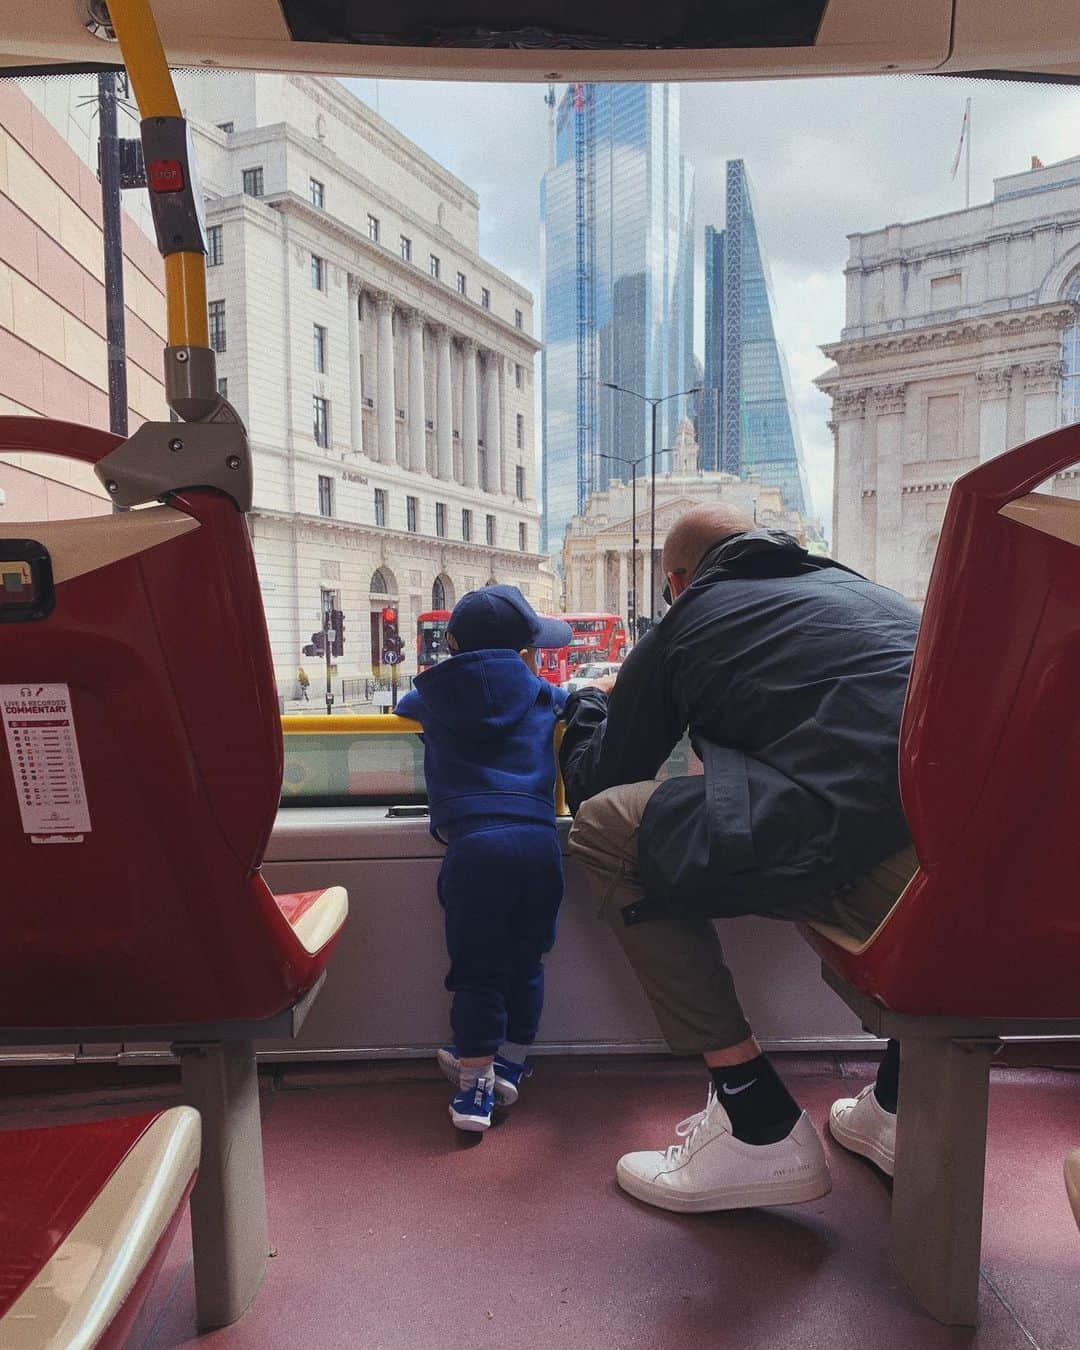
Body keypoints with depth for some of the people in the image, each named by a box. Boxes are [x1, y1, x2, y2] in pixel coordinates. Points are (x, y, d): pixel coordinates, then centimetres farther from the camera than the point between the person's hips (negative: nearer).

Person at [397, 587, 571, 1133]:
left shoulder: (433, 696, 13)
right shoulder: (543, 697, 12)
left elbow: (405, 706, 35)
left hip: (471, 842, -1)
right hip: (538, 840, 1)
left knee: (477, 968, 9)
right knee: (527, 961, 18)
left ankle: (475, 1086, 13)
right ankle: (509, 1067, 32)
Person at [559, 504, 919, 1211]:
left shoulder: (684, 623, 14)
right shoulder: (860, 588, 30)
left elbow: (592, 783, 23)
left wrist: (590, 701, 46)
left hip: (876, 872, -7)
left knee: (604, 826, 7)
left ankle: (760, 1126, 10)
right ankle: (902, 1101, 37)